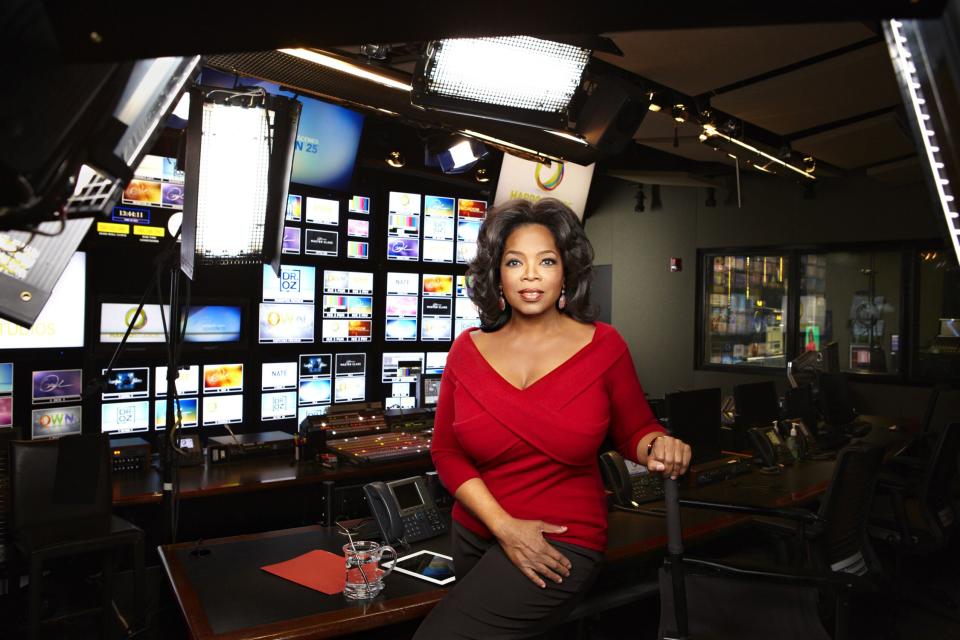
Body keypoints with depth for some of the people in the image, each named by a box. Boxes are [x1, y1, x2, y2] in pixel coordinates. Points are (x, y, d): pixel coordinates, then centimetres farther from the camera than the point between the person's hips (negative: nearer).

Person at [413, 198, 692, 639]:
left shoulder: (603, 345, -6)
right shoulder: (468, 349, -1)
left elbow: (634, 432, 5)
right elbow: (446, 451, 0)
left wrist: (657, 447, -19)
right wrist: (503, 525, -11)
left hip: (563, 543, -4)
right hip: (475, 533, 4)